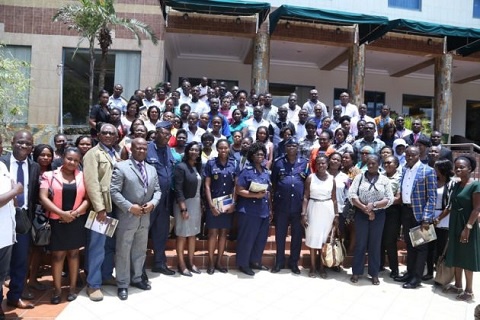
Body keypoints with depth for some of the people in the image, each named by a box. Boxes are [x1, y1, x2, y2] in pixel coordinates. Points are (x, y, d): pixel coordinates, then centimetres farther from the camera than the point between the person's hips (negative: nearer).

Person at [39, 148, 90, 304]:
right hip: (57, 221, -1)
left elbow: (88, 198, 0)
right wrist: (61, 213, -16)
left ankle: (73, 287, 22)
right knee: (57, 254, 5)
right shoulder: (50, 175, -1)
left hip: (77, 220, 1)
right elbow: (43, 197, -9)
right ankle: (57, 289, 18)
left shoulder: (82, 176, 3)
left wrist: (76, 212, -14)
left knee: (74, 252, 10)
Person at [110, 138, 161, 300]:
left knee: (140, 250, 17)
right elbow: (114, 191, -14)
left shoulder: (152, 169, 11)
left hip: (145, 217, 6)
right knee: (123, 252, 5)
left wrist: (152, 203, -7)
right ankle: (122, 284, 19)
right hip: (127, 217, -6)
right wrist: (129, 207, -19)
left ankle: (136, 278, 34)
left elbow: (157, 190, 12)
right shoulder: (121, 167, -8)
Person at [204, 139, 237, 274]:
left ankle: (219, 261, 20)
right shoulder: (210, 163, -2)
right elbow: (207, 186, -4)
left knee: (224, 232, 9)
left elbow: (236, 185, 3)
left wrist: (233, 203, -6)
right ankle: (211, 262, 13)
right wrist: (211, 204, -12)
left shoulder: (234, 163, 3)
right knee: (213, 232, 1)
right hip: (214, 203, -2)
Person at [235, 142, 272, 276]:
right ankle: (243, 264, 17)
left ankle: (255, 261, 30)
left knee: (261, 238, 13)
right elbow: (239, 190, -12)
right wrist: (256, 195, -21)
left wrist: (270, 209, 15)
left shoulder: (266, 172, 12)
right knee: (247, 238, 1)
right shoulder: (246, 171, -8)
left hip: (264, 211, 7)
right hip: (249, 211, -6)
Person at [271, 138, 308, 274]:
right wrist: (273, 201, 3)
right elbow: (273, 183, 6)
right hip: (281, 205, 0)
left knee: (297, 235, 10)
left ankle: (293, 262, 25)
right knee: (280, 234, 9)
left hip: (298, 205, 0)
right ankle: (279, 262, 23)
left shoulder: (305, 163, 5)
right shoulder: (278, 162, 4)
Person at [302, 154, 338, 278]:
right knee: (313, 238, 4)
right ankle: (313, 267, 16)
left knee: (324, 238, 8)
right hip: (313, 209, -2)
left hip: (327, 210, 2)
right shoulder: (310, 178, -3)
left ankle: (322, 267, 20)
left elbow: (334, 199, 8)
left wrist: (336, 215, 4)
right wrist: (304, 214, -10)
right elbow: (305, 197, -4)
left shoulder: (332, 179, 4)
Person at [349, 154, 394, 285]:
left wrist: (373, 205, -17)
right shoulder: (359, 177, 2)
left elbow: (389, 199, -4)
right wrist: (364, 208, -15)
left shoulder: (385, 180, 3)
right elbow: (351, 194, -6)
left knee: (375, 244, 7)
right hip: (361, 214, 0)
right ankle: (356, 272, 16)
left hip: (378, 215, 0)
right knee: (360, 243, 5)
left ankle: (374, 274, 18)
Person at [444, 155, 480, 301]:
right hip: (454, 224, 7)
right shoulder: (456, 185, 8)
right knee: (456, 256, 14)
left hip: (467, 225, -7)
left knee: (467, 257, 3)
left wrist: (467, 228, -20)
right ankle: (457, 285, 26)